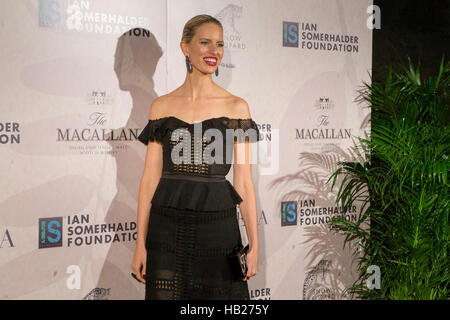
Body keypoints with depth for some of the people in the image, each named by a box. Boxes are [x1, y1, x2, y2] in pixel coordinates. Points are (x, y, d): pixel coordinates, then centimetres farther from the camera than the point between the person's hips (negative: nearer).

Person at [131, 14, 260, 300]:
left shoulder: (236, 106, 2)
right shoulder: (162, 105, 5)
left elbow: (243, 182, 0)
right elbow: (151, 178, 4)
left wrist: (254, 244, -4)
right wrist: (141, 243, 1)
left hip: (217, 223, -1)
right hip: (167, 227, 1)